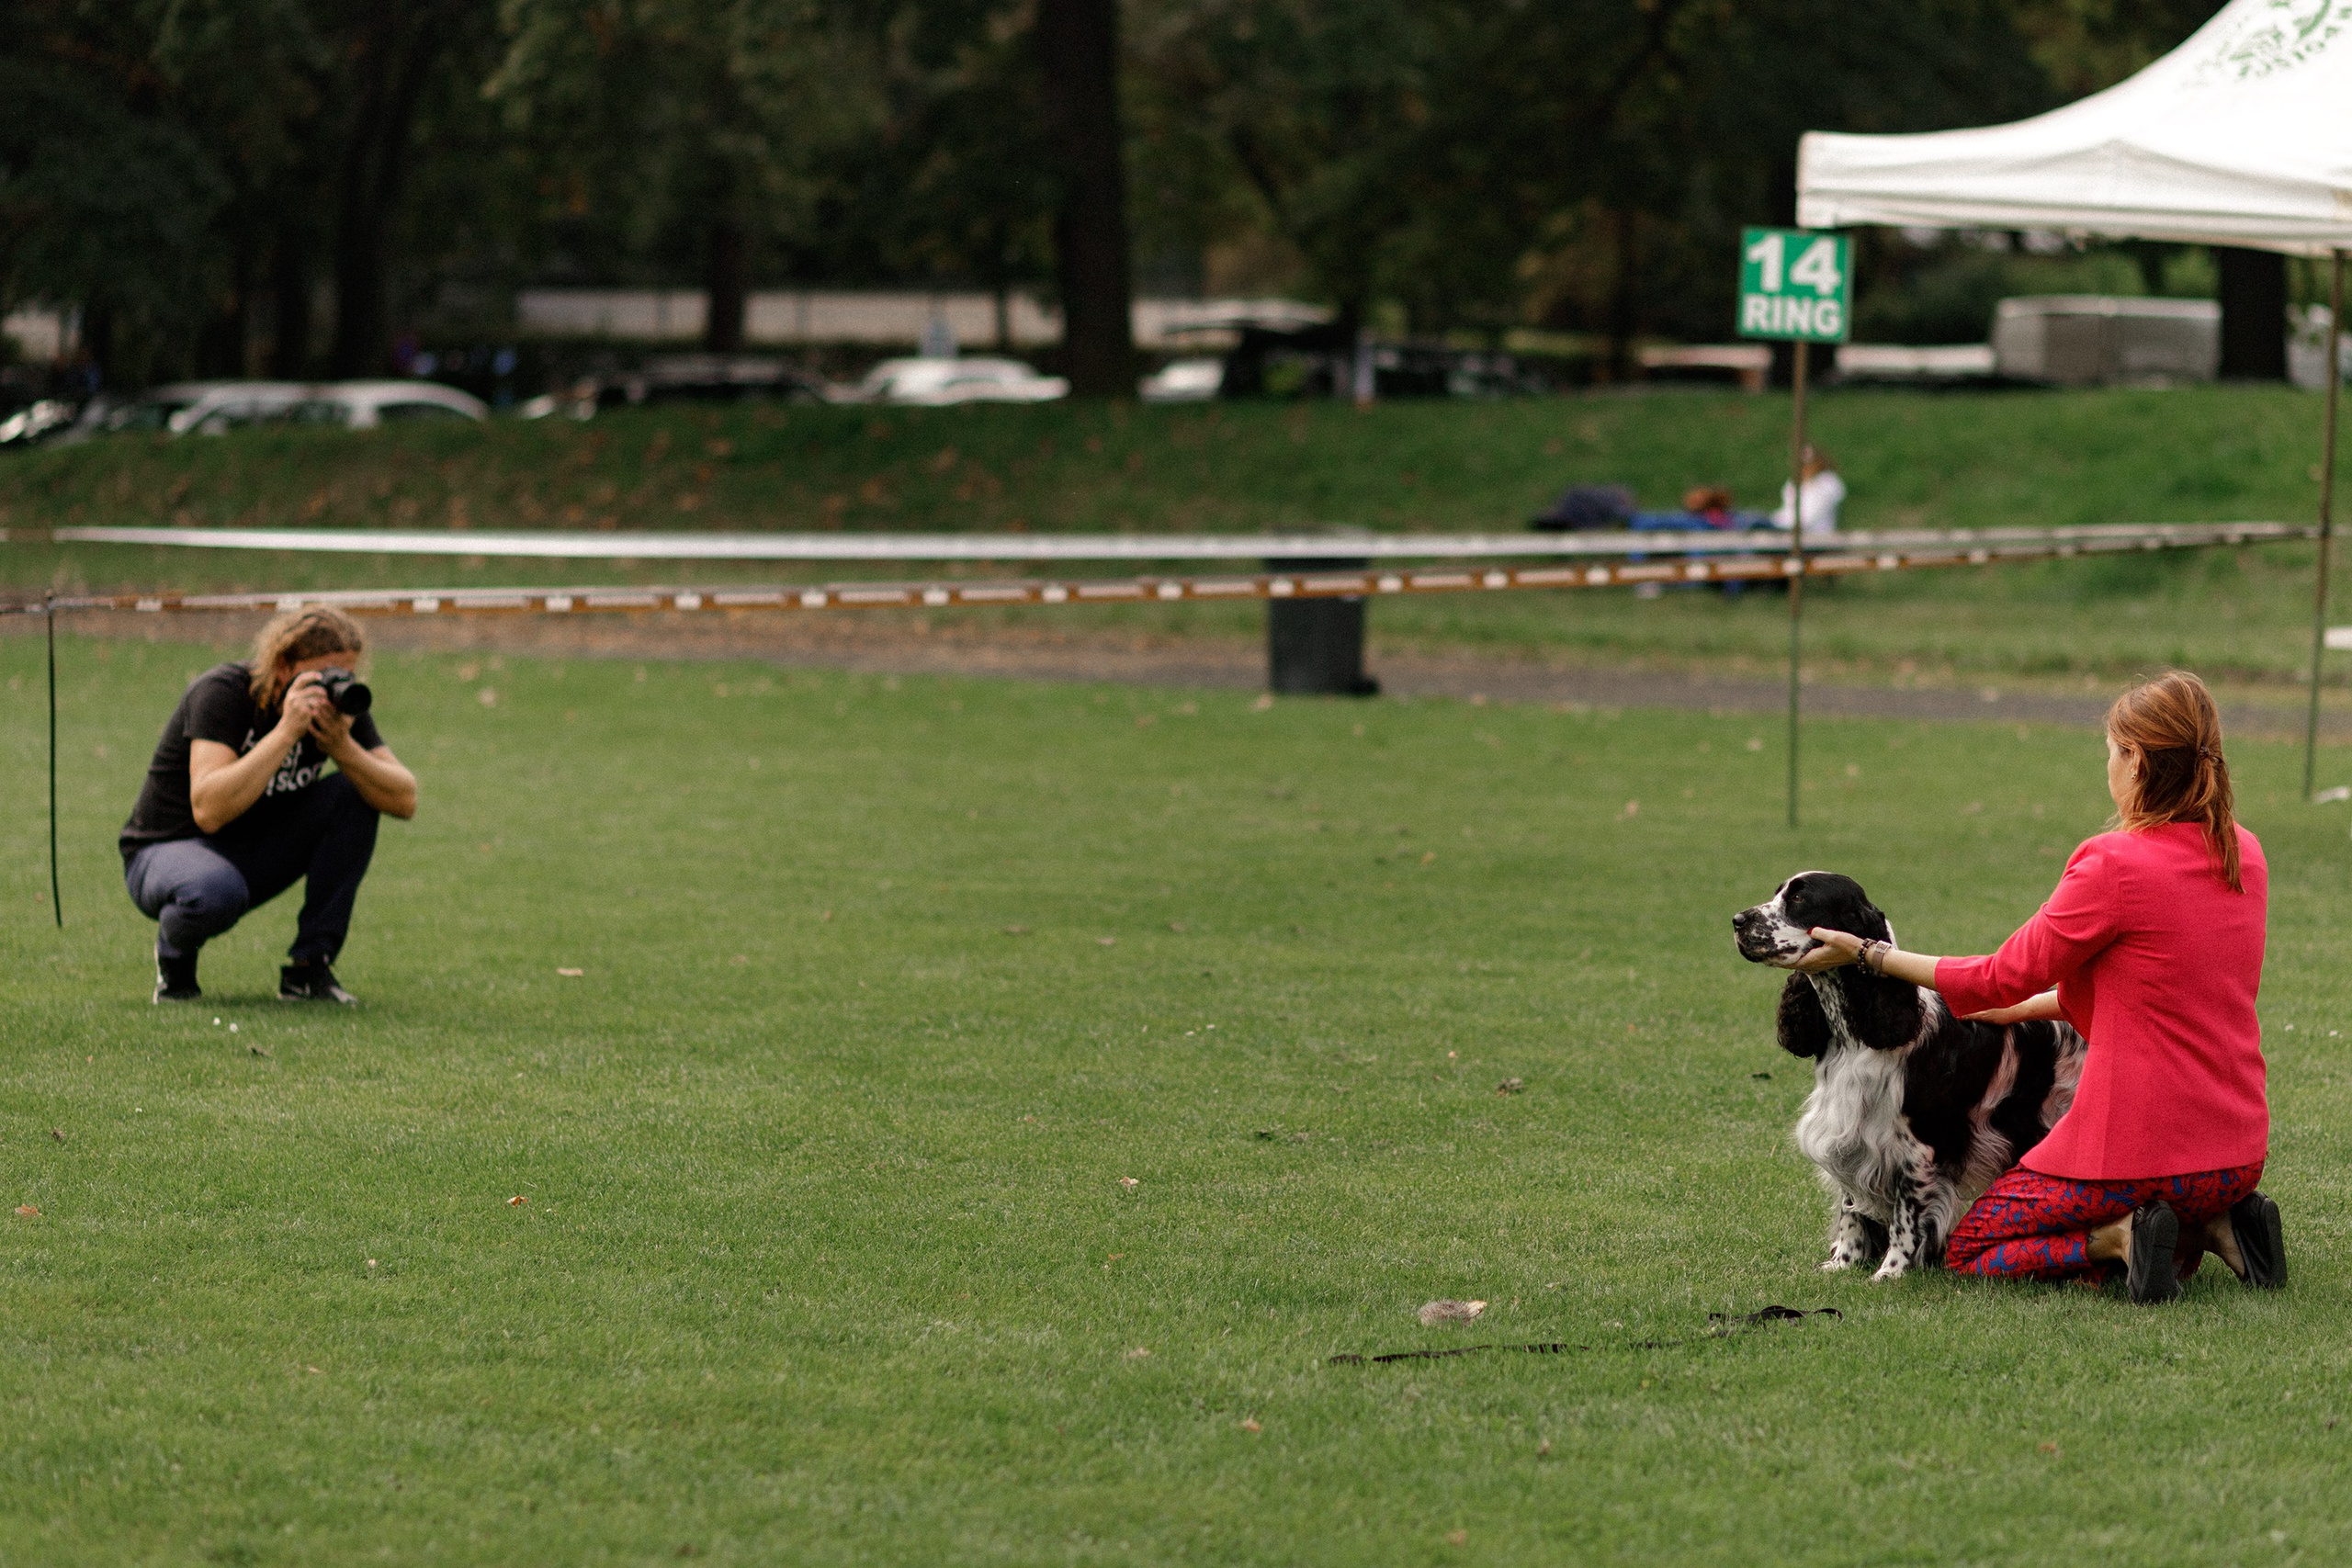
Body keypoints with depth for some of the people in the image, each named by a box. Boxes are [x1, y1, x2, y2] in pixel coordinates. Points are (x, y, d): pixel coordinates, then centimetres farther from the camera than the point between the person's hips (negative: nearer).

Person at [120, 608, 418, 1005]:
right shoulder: (222, 692, -25)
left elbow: (405, 801, -15)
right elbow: (208, 810, -38)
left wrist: (342, 746, -31)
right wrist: (286, 731, -40)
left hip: (257, 858, 6)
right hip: (170, 850, -6)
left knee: (354, 793, -16)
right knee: (216, 894, -41)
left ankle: (309, 969, -10)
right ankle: (174, 957, -2)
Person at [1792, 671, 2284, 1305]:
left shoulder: (2116, 865, -18)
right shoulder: (2244, 855, 3)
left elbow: (2002, 978, -8)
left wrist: (1867, 954, 1)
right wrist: (2025, 1007, 21)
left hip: (2141, 1147, -7)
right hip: (2239, 1152, 7)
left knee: (1967, 1248, 13)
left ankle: (2119, 1238, -9)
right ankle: (2213, 1227, 8)